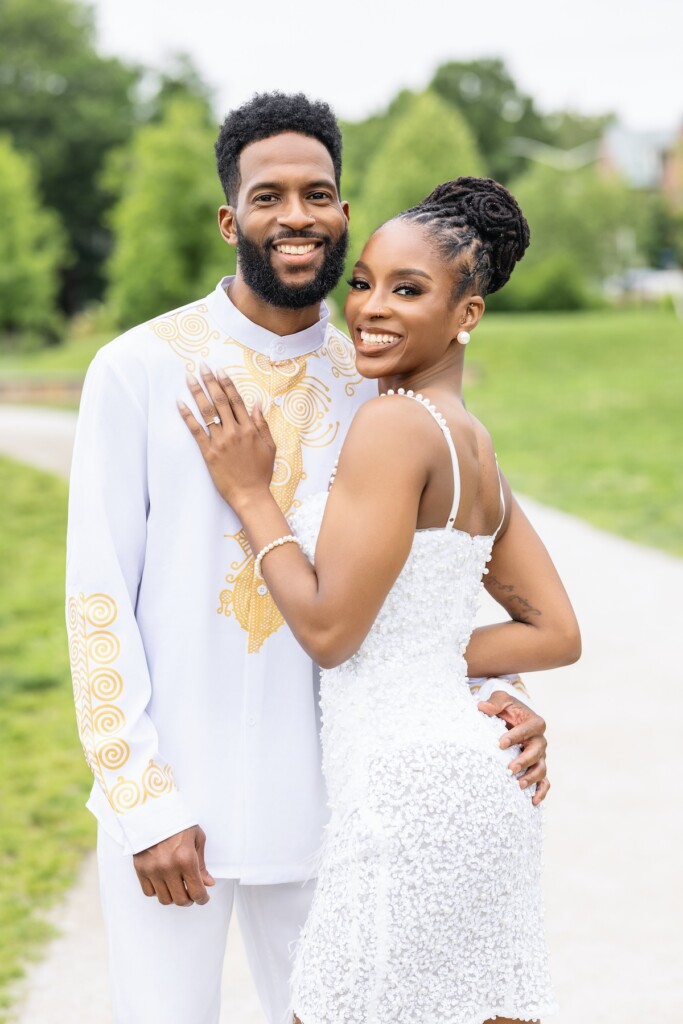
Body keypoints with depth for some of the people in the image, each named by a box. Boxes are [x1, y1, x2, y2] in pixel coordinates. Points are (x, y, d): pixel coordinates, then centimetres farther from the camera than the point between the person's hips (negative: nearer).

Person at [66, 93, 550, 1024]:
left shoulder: (368, 388, 3)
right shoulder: (140, 370, -8)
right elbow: (98, 596, -8)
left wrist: (495, 693, -10)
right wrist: (146, 802, -12)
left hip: (314, 801, 4)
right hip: (166, 794, -3)